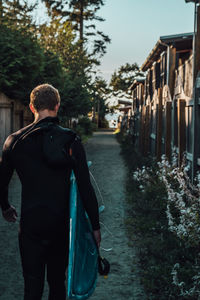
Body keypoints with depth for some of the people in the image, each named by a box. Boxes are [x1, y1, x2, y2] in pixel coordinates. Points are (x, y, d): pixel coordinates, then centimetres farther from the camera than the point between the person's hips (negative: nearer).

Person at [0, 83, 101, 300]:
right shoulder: (71, 141, -7)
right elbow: (85, 187, -9)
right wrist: (95, 225, -2)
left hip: (30, 225, 0)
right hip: (61, 224, 1)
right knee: (57, 282, 17)